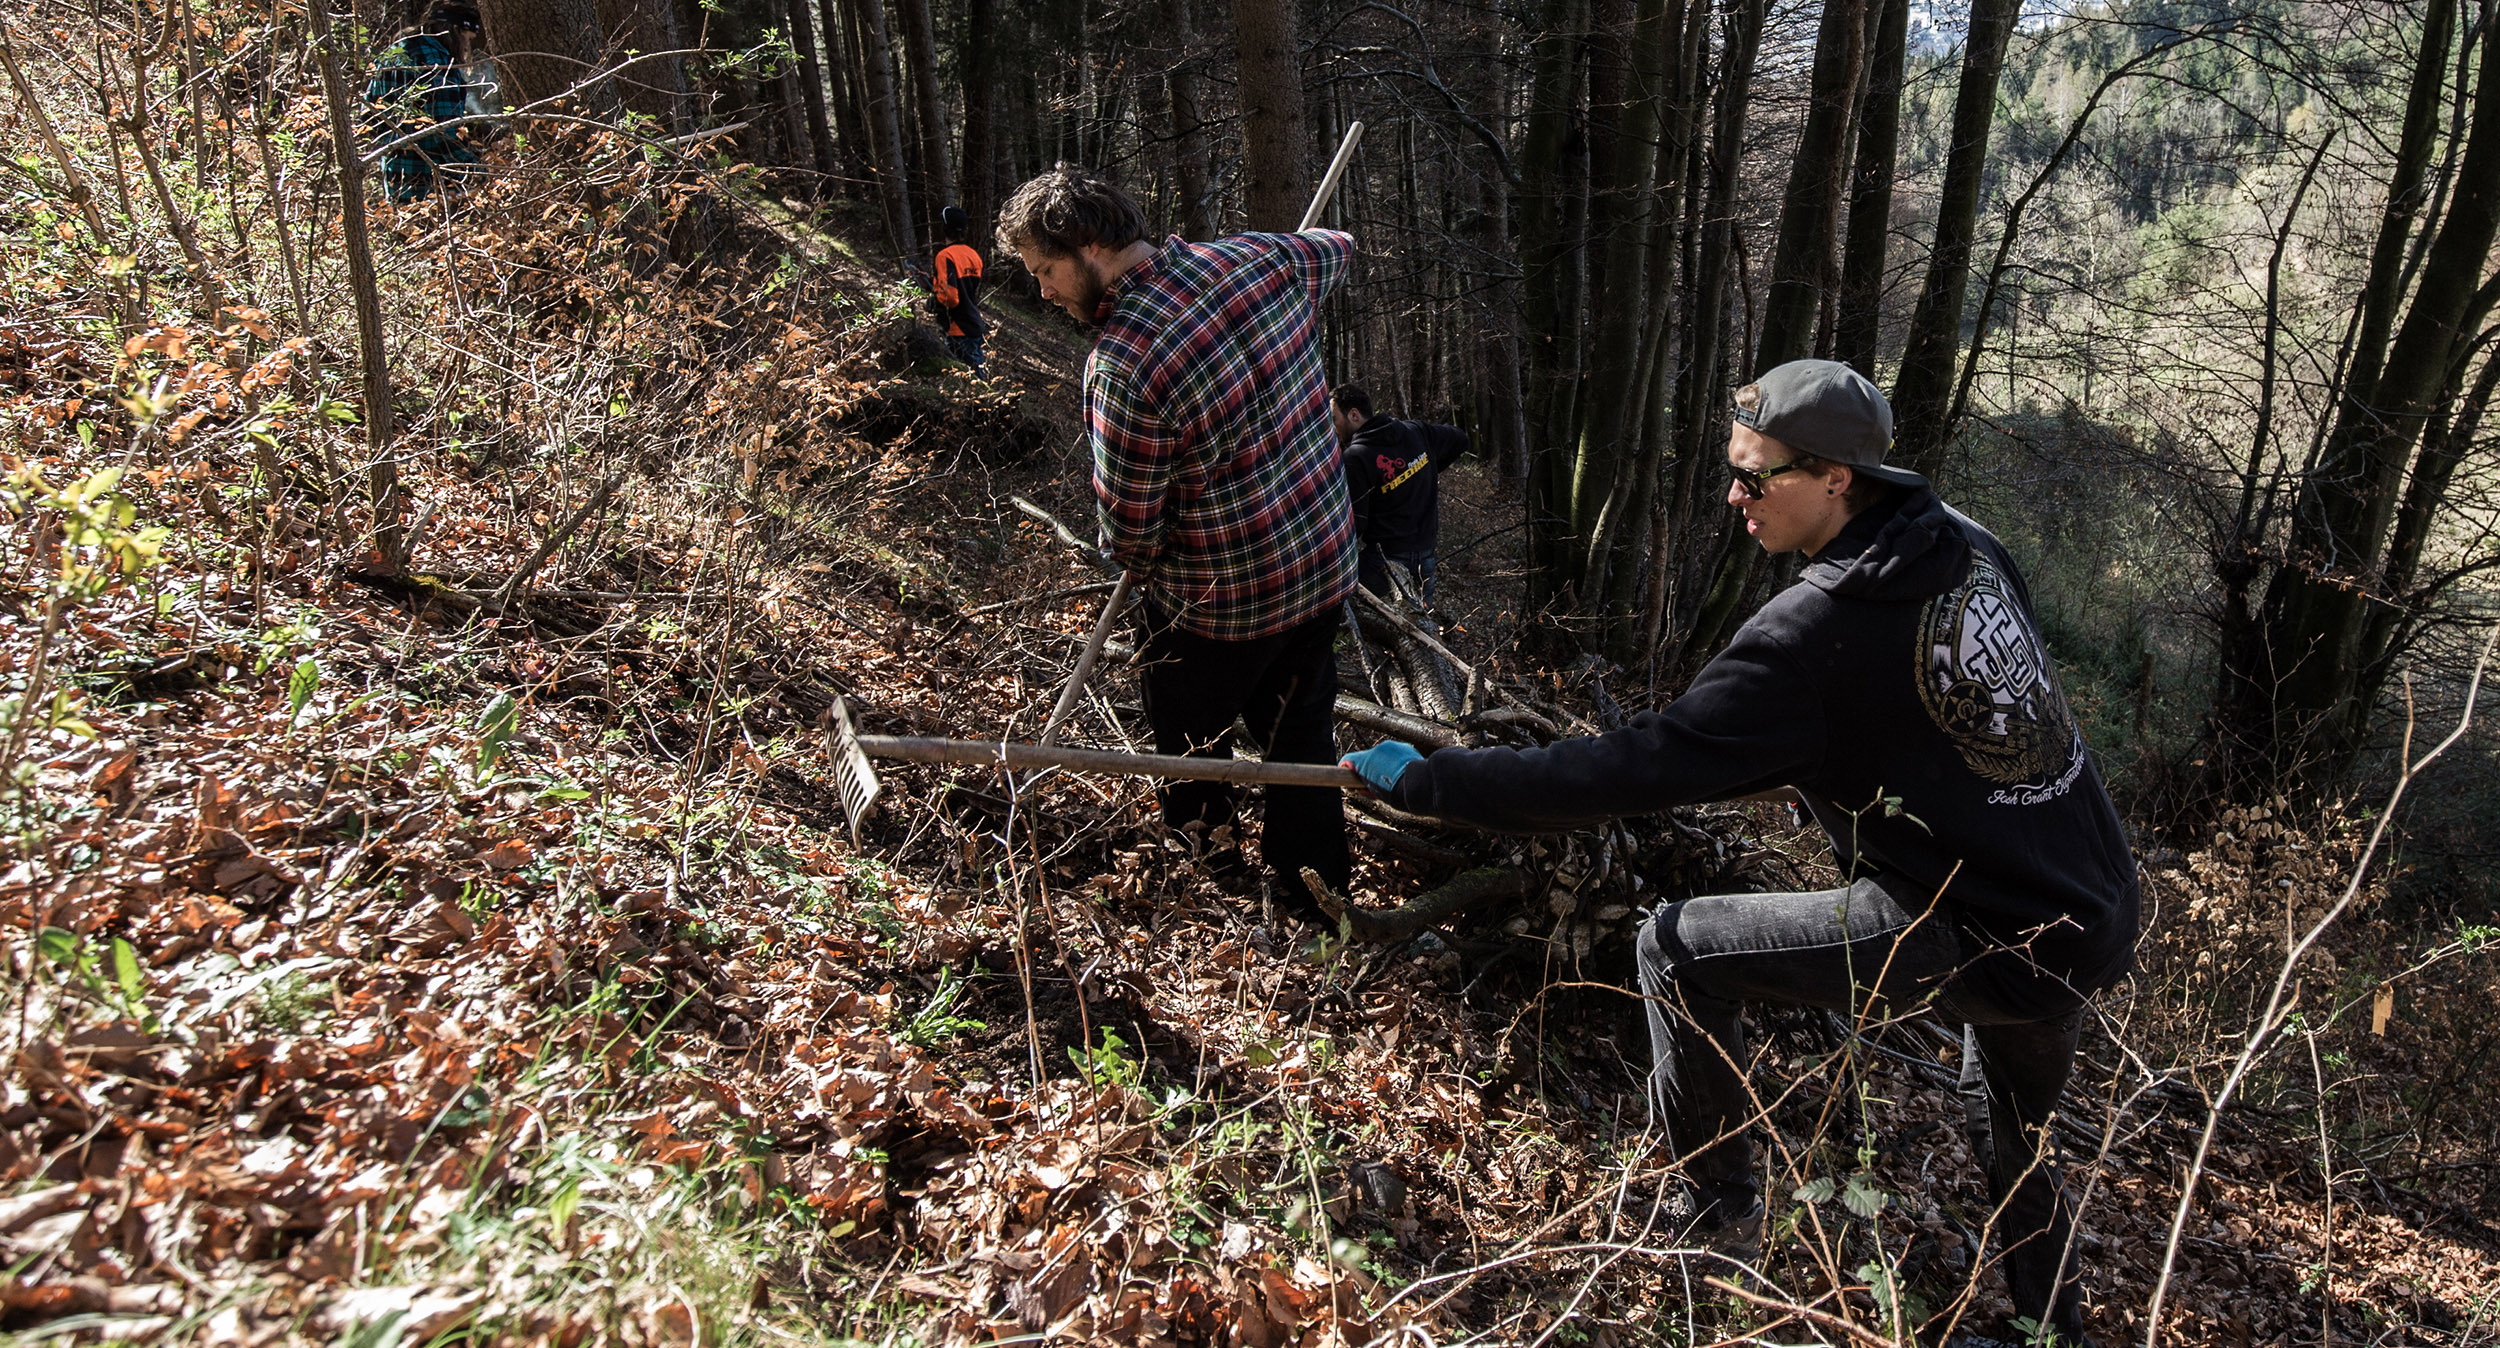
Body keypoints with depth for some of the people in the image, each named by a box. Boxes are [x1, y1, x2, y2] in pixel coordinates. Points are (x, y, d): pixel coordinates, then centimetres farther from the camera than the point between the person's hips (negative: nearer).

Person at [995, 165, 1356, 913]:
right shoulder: (1262, 259, -7)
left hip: (1218, 602, -7)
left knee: (1191, 753, 19)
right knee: (1302, 738, 21)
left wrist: (1142, 567, 5)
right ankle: (1317, 903, 35)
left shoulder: (1122, 361, -28)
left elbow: (1128, 529, -17)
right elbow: (1336, 249, 18)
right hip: (1325, 564, 7)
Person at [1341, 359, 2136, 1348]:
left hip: (1975, 945, -8)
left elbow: (1640, 770, -26)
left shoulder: (1816, 634, -23)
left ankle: (1714, 1204, 17)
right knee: (2018, 1138, 33)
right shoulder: (1966, 546, 1)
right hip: (2094, 927, 8)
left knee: (1678, 946, 0)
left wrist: (1429, 781, -22)